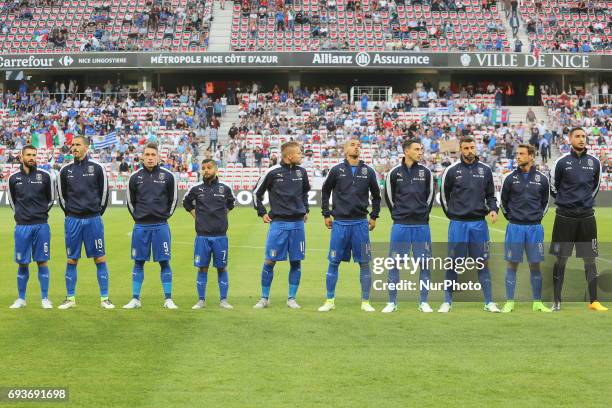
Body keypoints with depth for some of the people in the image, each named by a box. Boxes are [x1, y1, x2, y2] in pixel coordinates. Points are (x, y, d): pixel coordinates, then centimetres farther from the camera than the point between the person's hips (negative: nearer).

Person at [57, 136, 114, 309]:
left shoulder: (97, 168, -1)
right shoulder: (65, 170, 5)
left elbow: (104, 191, 5)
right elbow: (61, 194, 14)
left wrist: (98, 212, 6)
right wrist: (69, 213, 11)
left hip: (93, 219, -2)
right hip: (72, 220, 2)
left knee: (100, 259, -1)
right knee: (71, 260, 5)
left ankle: (104, 298, 5)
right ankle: (70, 298, 13)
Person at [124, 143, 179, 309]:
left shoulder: (168, 176, -1)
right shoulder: (135, 177, 2)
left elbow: (173, 199, 9)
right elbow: (130, 201, 13)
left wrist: (165, 216, 8)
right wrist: (138, 217, 11)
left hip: (161, 226, -1)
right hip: (141, 226, 1)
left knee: (164, 262, 0)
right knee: (138, 262, 6)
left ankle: (168, 299, 6)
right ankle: (135, 299, 12)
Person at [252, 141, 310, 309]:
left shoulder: (301, 172, 7)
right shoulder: (272, 172, -6)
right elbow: (256, 193, 6)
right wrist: (262, 213, 3)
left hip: (298, 223, 4)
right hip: (278, 223, -4)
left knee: (296, 262, 4)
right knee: (270, 261, -2)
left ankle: (291, 298, 13)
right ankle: (264, 298, 10)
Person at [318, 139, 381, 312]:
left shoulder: (368, 171, 5)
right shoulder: (336, 170, 2)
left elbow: (376, 195, 16)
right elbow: (325, 191, 12)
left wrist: (374, 216, 12)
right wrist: (326, 215, 9)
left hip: (360, 223, 1)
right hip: (340, 222, -1)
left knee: (364, 263, 1)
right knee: (334, 262, 3)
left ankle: (365, 302, 10)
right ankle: (330, 301, 13)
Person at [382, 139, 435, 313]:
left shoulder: (425, 172, 3)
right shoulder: (394, 173, -1)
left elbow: (430, 195, 12)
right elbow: (388, 196, 10)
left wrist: (423, 213, 11)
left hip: (421, 225, 1)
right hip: (400, 225, -1)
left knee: (425, 264, 3)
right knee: (395, 264, 2)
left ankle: (423, 302, 12)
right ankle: (392, 302, 10)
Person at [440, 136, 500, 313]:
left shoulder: (485, 170, 6)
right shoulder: (452, 170, -1)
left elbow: (490, 194, 12)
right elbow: (444, 195, 9)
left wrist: (493, 209, -5)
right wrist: (452, 214, 10)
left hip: (479, 223, 2)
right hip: (458, 224, -2)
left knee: (483, 263, 4)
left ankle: (489, 302, 9)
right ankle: (447, 301, 10)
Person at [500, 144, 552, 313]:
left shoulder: (542, 178, 3)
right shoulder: (510, 178, 0)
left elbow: (545, 201, 15)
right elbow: (504, 201, 10)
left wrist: (538, 216, 9)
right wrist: (511, 217, 9)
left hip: (535, 227, 1)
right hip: (515, 227, -1)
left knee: (535, 265, 5)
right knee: (512, 264, 1)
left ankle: (537, 303, 13)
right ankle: (509, 302, 7)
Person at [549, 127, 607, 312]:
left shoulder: (594, 162, 3)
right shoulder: (562, 162, -5)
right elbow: (552, 186, 6)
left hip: (587, 217, 3)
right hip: (565, 217, -2)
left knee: (590, 259, 4)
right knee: (561, 260, 2)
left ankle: (593, 301, 10)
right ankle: (556, 302, 10)